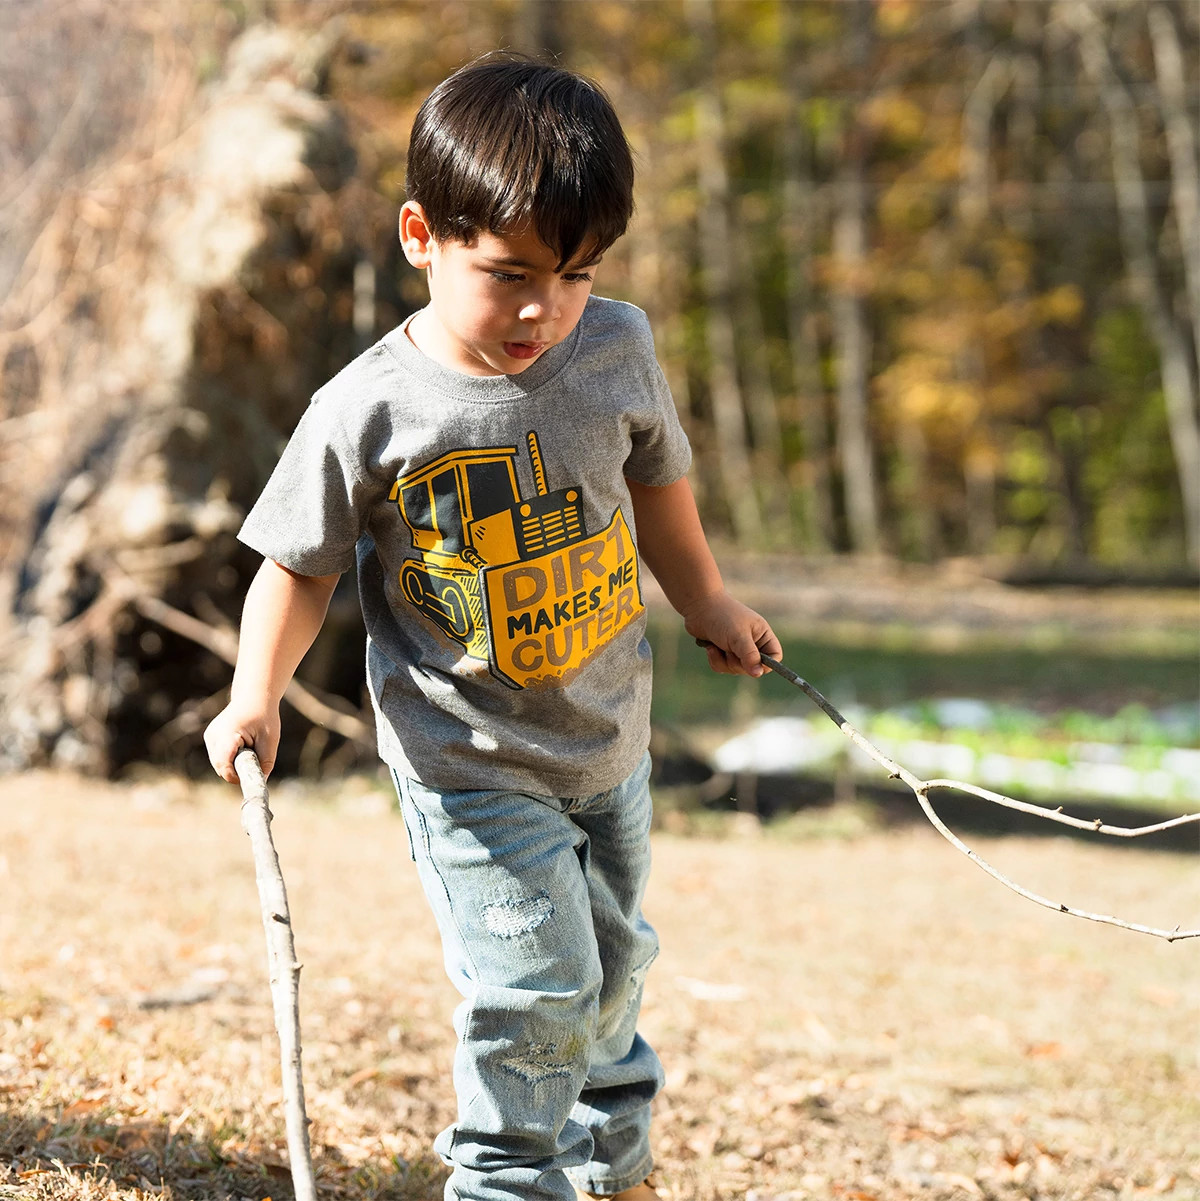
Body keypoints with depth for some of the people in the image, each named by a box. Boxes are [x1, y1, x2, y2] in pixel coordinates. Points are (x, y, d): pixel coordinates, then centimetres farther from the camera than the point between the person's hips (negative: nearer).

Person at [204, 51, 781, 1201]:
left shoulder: (617, 347, -10)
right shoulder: (367, 415, -21)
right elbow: (304, 561, -7)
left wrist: (707, 604, 22)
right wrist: (256, 696, -19)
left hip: (608, 739, 5)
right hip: (473, 769, -5)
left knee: (609, 968, 22)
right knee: (533, 991, -12)